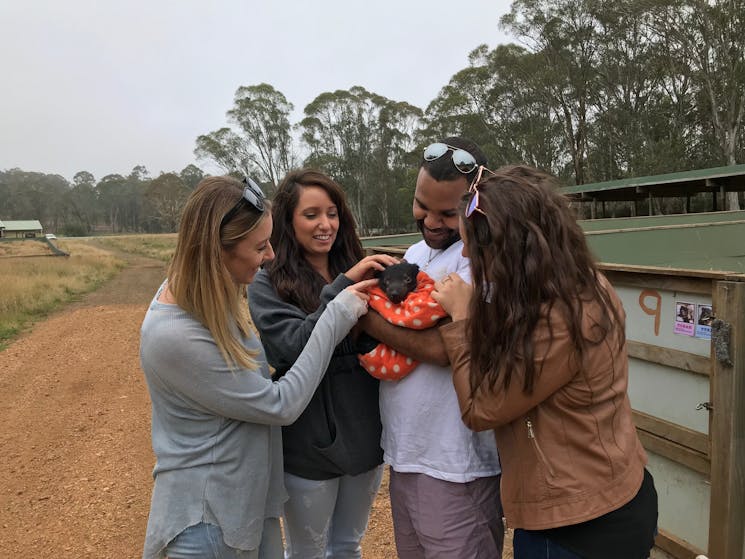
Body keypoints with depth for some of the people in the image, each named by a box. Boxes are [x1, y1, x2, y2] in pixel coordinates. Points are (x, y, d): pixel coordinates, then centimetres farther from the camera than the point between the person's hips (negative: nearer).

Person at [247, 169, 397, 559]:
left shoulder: (357, 272, 1)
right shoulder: (267, 286, -10)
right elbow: (297, 348, -23)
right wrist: (342, 287, -28)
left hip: (366, 437, 4)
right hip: (309, 449, -3)